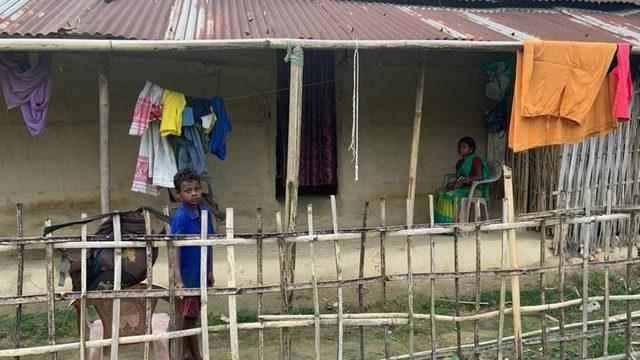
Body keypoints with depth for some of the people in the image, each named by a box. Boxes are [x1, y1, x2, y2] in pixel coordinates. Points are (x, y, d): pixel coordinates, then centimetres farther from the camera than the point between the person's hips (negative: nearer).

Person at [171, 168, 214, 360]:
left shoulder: (206, 212, 0)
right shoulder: (180, 217, -18)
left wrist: (210, 271, 12)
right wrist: (178, 280, -27)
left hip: (201, 274, 6)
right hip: (187, 275, -6)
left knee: (193, 316, 17)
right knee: (185, 317, 6)